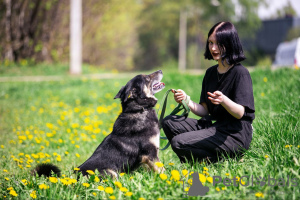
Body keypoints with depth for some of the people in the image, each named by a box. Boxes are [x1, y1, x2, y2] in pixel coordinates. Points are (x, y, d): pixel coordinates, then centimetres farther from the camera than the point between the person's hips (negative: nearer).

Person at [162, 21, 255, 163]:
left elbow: (240, 113, -18)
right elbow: (205, 111, 10)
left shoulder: (240, 73, -10)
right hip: (215, 127, 8)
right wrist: (187, 101, -8)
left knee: (179, 142, -20)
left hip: (235, 136, -8)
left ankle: (224, 160, -3)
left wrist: (223, 100, -38)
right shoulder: (210, 73, 13)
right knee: (169, 122, -3)